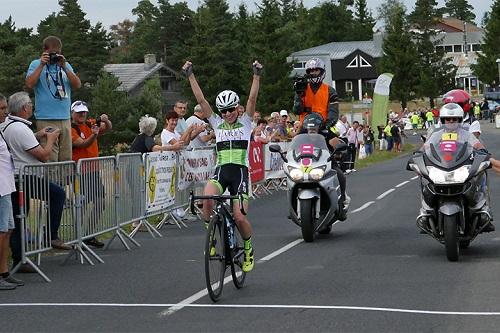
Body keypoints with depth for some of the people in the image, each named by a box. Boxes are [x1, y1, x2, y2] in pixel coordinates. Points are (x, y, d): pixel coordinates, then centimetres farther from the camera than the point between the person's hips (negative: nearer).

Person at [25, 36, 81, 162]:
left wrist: (64, 67, -6)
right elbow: (29, 84, -11)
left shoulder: (65, 65, 16)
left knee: (66, 160, 4)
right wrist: (42, 65, -11)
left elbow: (77, 85, 3)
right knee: (50, 161, -9)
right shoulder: (36, 64, 6)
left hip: (65, 119, 4)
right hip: (46, 120, -4)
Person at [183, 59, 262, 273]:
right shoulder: (217, 123, 14)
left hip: (240, 171, -2)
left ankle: (248, 249, 18)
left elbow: (252, 98, -3)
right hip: (221, 171, 2)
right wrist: (190, 76, 2)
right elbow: (201, 100, 8)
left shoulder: (245, 123, 9)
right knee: (207, 198, -30)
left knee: (240, 217, -11)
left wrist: (256, 76, -14)